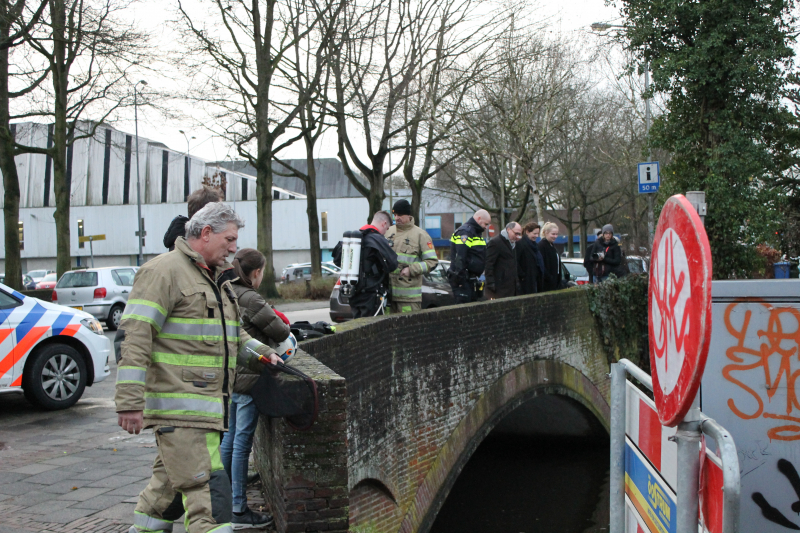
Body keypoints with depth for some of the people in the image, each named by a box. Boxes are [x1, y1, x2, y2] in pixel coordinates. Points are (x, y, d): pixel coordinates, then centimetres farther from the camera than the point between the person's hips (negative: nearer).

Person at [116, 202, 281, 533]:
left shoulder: (216, 279, 21)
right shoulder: (165, 271, -10)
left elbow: (233, 337, 30)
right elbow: (134, 335, -17)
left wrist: (262, 354, 10)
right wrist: (130, 402, -22)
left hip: (207, 406, 9)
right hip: (179, 406, -9)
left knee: (173, 484, 18)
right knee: (208, 492, -12)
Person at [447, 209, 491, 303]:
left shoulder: (475, 232, 21)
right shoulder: (465, 231, -13)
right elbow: (460, 257, -22)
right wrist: (460, 277, -26)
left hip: (470, 279, 11)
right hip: (463, 279, -11)